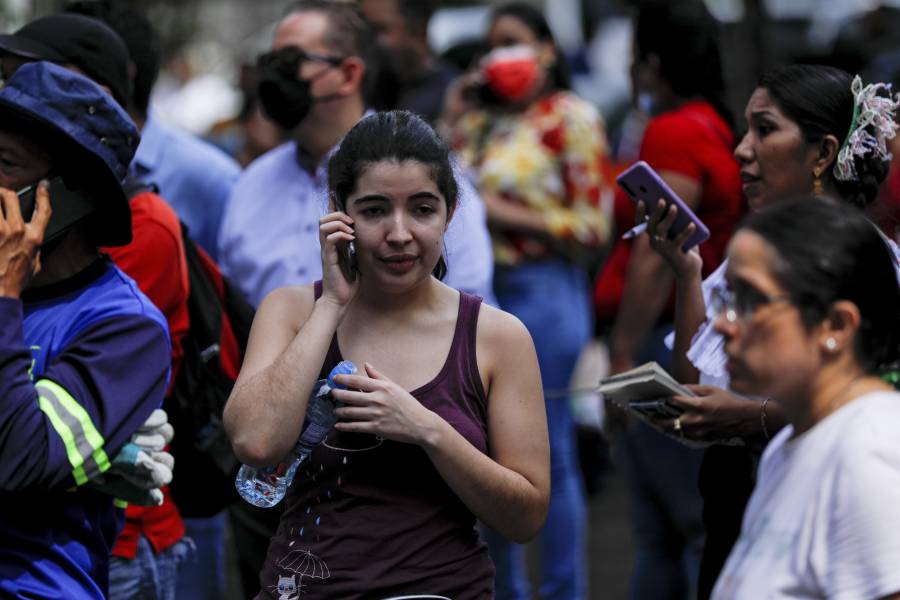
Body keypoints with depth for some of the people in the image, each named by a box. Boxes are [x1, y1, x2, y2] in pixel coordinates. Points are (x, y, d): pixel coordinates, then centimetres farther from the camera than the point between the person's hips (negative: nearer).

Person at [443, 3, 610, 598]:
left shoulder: (571, 118, -5)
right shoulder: (482, 119, 13)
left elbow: (591, 227, -10)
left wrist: (503, 213, -13)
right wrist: (455, 124, 8)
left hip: (543, 290, -7)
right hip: (479, 292, 7)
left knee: (550, 456, -3)